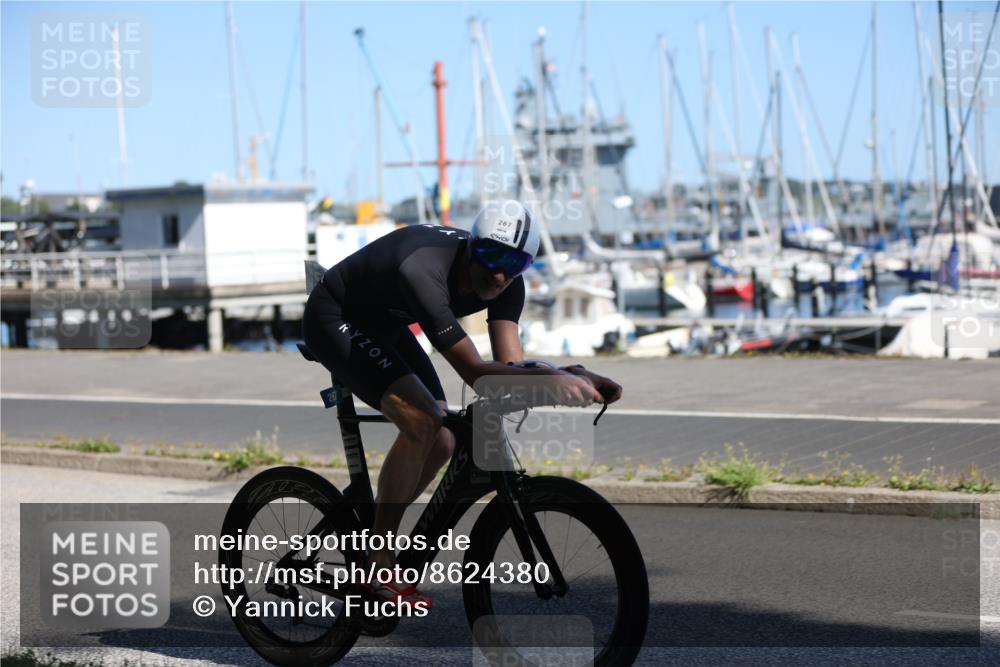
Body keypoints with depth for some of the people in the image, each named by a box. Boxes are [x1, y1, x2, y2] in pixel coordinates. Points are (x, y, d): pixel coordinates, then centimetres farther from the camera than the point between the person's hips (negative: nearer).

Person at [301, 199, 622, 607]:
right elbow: (474, 371, -42)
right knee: (421, 423, -25)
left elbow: (510, 365, -23)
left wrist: (571, 377, -39)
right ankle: (378, 569, -16)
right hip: (334, 320, -8)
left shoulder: (506, 283, -17)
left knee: (440, 444, 1)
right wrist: (549, 377, -53)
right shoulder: (423, 271, -40)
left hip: (383, 325, 8)